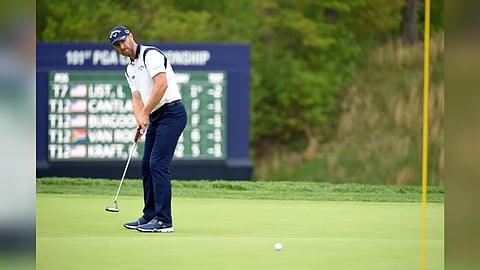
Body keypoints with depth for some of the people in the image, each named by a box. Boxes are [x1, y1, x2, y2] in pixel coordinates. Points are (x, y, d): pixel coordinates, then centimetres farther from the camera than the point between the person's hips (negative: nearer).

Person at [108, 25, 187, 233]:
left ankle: (164, 221, -14)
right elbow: (137, 97, 10)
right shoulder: (130, 70, 19)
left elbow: (162, 84, -21)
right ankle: (150, 216, 20)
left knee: (158, 164, -14)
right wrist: (140, 120, -10)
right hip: (155, 118, 10)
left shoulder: (150, 54, -9)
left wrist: (145, 112, -19)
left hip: (172, 113, -10)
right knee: (147, 166, 11)